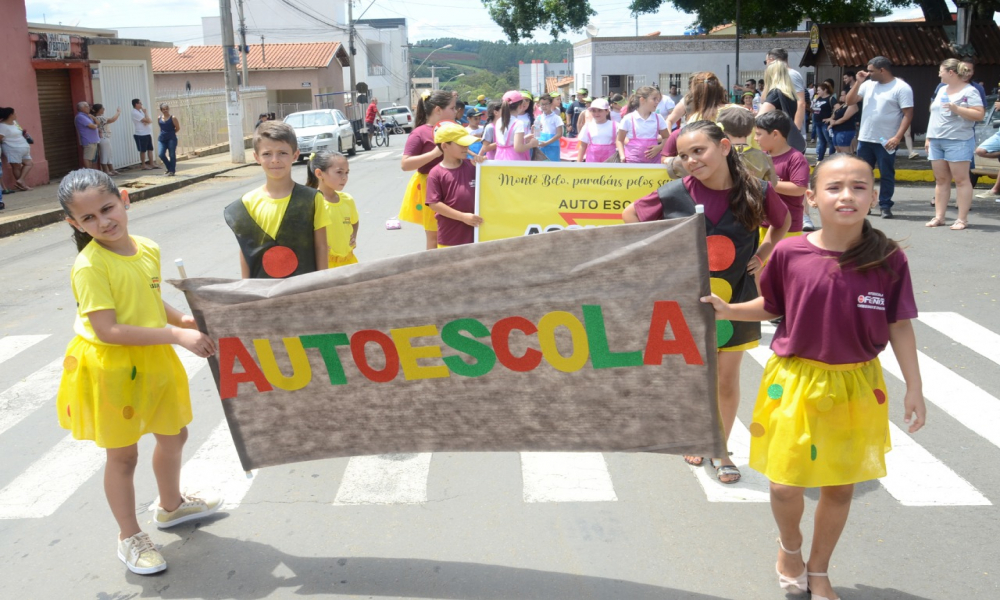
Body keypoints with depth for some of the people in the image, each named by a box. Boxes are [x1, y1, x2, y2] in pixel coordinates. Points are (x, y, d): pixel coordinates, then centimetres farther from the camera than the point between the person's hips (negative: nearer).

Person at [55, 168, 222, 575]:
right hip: (109, 369, -7)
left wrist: (181, 319, -7)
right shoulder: (90, 266, -23)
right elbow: (107, 331, -28)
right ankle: (129, 537, 30)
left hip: (153, 361, 7)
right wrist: (176, 335, -30)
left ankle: (171, 505, 49)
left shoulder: (148, 250, -2)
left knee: (174, 435, 22)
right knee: (122, 454, 9)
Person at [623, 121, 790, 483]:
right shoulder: (675, 194, -15)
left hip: (736, 298, 1)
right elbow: (631, 215, 1)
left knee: (727, 380, 10)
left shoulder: (758, 192, -12)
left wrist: (763, 254, -2)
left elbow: (782, 222, 10)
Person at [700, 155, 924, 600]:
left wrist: (914, 388, 0)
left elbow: (899, 326, -1)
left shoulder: (888, 259, -10)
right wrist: (727, 310, -10)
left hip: (857, 384, 1)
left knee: (841, 485, 13)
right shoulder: (790, 253, -11)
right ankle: (790, 547, 36)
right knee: (785, 484, 0)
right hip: (796, 382, -1)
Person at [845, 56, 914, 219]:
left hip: (886, 141, -6)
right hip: (864, 139, 6)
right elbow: (850, 101, 11)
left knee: (886, 175, 1)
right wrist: (858, 82, -2)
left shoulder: (901, 88, -8)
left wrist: (897, 137, -20)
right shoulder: (868, 84, 9)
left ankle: (885, 206, 8)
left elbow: (908, 114, -11)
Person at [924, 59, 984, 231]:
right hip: (936, 141, 7)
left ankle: (962, 219, -3)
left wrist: (957, 109, -23)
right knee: (941, 180, 7)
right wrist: (928, 137, 17)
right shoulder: (941, 89, 16)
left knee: (961, 179, -4)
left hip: (958, 141, -7)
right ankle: (939, 217, 10)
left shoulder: (969, 91, -7)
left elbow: (980, 114, -14)